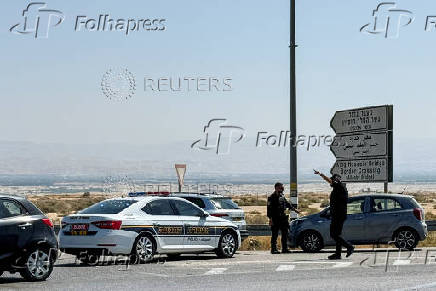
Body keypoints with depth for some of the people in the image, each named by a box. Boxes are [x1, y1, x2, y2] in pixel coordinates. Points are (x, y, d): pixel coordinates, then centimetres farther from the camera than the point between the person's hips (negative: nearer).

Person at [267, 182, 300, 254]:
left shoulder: (282, 196, 13)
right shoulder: (271, 197, -9)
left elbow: (287, 203, 29)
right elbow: (269, 209, -13)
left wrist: (294, 209, 30)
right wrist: (270, 219, -18)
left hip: (283, 218, 7)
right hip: (275, 220, -7)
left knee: (285, 234, 7)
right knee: (274, 235, -3)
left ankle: (285, 249, 13)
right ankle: (274, 249, 2)